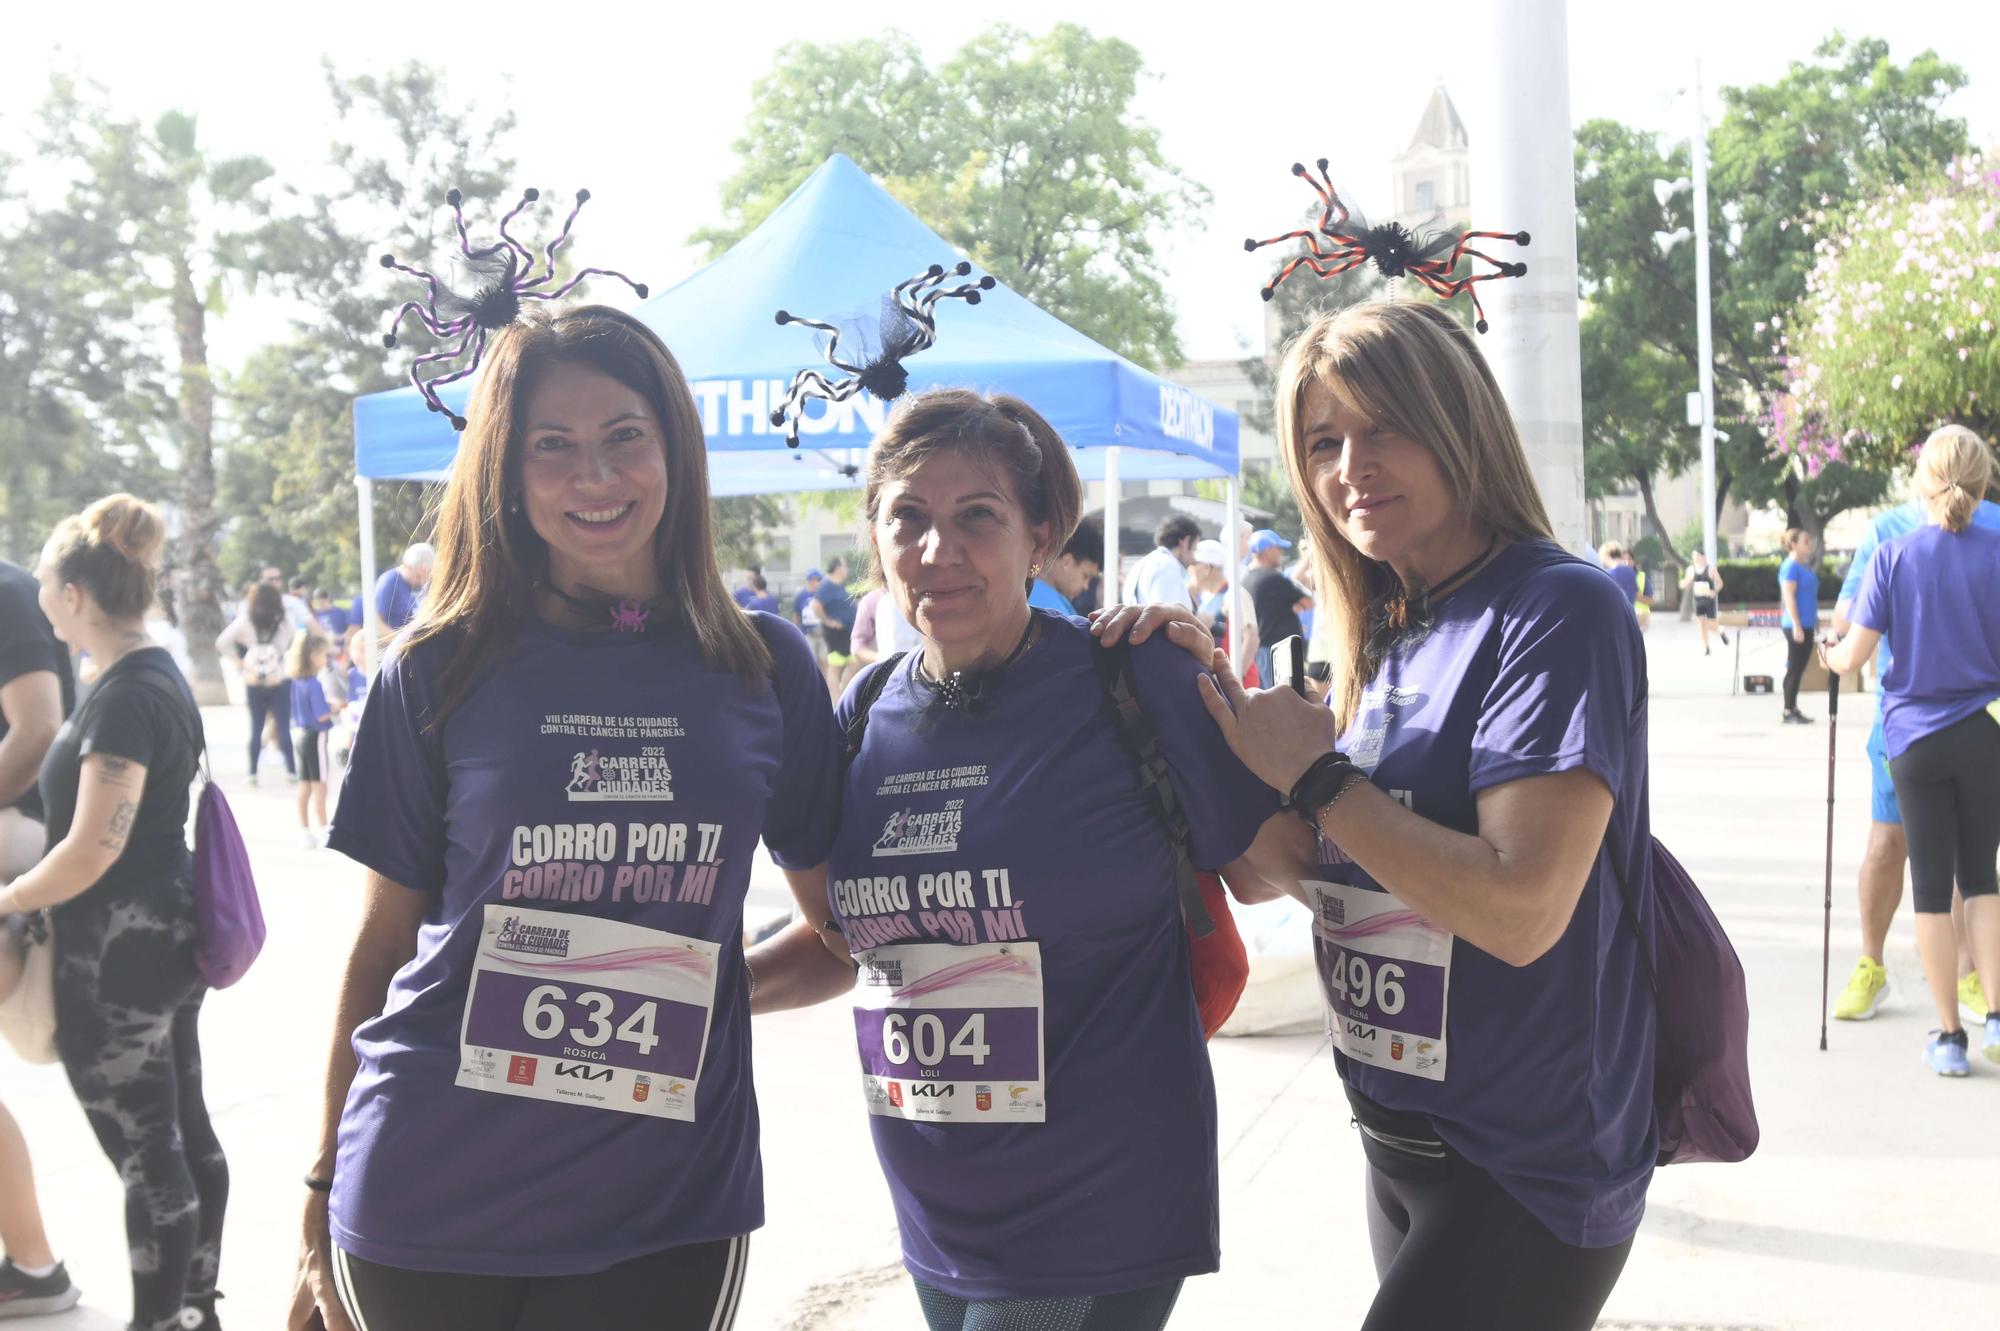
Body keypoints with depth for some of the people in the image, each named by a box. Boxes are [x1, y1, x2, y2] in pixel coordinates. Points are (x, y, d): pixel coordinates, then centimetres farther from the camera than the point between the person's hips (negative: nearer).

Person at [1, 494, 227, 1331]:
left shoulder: (124, 699, -20)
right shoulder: (158, 677, 10)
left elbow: (91, 853, -22)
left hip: (119, 955, -10)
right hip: (167, 938, 10)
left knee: (147, 1160, 0)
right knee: (186, 1136, 17)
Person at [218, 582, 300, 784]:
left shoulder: (244, 622, -3)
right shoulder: (284, 623, -3)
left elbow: (222, 642, -7)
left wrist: (239, 662, 0)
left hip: (253, 684, 1)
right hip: (279, 682, -1)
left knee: (256, 728, 7)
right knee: (284, 727, 3)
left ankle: (252, 773, 6)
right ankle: (292, 770, 3)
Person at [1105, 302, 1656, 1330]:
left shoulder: (1558, 609, -17)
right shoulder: (1383, 635, 7)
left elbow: (1522, 910, -27)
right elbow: (1288, 868, 9)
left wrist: (1313, 773, -19)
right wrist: (1215, 698, -4)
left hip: (1529, 1169, -7)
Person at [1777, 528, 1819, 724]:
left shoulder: (1805, 566, 15)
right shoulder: (1790, 567, -12)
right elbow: (1789, 597, -18)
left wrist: (1815, 619, 22)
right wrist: (1796, 625, -22)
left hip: (1806, 625, 9)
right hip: (1797, 625, -9)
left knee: (1799, 668, 12)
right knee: (1794, 668, -6)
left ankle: (1793, 709, 17)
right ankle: (1788, 712, -2)